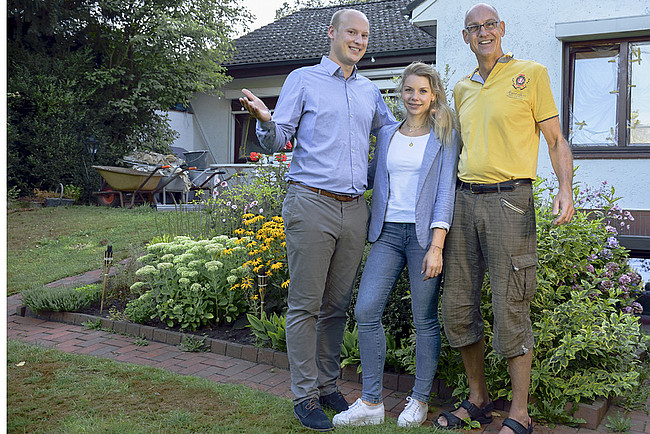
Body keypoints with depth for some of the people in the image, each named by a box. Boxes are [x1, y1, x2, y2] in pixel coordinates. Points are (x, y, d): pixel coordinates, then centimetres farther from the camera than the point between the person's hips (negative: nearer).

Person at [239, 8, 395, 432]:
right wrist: (265, 121, -21)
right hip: (311, 203, -5)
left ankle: (328, 385, 22)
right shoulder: (303, 80, 5)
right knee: (305, 304, -2)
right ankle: (305, 395, 8)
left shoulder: (370, 91, 19)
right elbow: (277, 141, -1)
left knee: (338, 305, 10)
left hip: (355, 208, 5)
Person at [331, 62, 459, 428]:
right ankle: (371, 402, 7)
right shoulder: (386, 135, 15)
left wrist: (436, 246, -12)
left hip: (424, 233, -4)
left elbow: (445, 191, -4)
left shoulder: (445, 136, 3)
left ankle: (420, 401, 18)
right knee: (366, 310, -4)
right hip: (388, 232, 4)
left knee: (425, 318, 1)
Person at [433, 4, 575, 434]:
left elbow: (556, 140, 1)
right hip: (464, 202, 6)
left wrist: (566, 188, -15)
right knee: (458, 307, 7)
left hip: (509, 200, -5)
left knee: (510, 309, -4)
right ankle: (478, 399, 24)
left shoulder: (531, 73, 4)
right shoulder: (462, 89, 18)